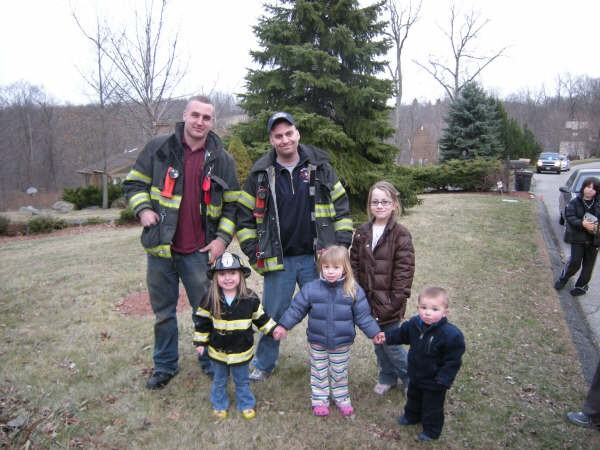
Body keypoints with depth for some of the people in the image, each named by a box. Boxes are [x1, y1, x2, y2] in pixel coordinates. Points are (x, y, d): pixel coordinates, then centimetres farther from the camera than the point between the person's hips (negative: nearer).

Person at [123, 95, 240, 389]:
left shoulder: (221, 159, 4)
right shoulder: (158, 148, 2)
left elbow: (233, 204, 7)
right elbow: (134, 183, 10)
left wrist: (223, 238, -4)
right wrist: (143, 209, -8)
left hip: (199, 252, 0)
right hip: (160, 247, 1)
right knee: (163, 311, 14)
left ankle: (212, 362, 29)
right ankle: (165, 366, 32)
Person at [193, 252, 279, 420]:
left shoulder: (250, 299, -14)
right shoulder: (210, 299, -14)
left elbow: (261, 318, -1)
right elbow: (202, 321, -4)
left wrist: (273, 329, -7)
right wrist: (201, 342, -2)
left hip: (242, 350, 0)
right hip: (218, 350, 1)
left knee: (242, 380, 18)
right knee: (219, 380, 21)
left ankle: (246, 404, 39)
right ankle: (219, 405, 43)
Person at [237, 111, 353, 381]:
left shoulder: (320, 168, 0)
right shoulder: (260, 174, -1)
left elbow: (341, 208, 5)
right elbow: (245, 217, 3)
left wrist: (341, 245, -1)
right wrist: (254, 255, -3)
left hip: (317, 258, 1)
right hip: (278, 260, 0)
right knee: (273, 314, 10)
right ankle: (264, 364, 32)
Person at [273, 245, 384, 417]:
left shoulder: (354, 290, -13)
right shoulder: (311, 288, -12)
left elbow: (363, 315, -4)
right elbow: (296, 309, -4)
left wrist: (374, 332, -6)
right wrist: (283, 325, -6)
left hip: (342, 343, 0)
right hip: (317, 342, 0)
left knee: (340, 373, 17)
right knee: (318, 372, 15)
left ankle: (342, 399, 38)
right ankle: (319, 400, 34)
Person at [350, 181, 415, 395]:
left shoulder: (400, 234, -10)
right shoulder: (362, 233, 4)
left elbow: (404, 270, -12)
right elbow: (354, 263, 8)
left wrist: (395, 301, -14)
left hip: (388, 301, -5)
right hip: (368, 299, 5)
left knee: (391, 343, 1)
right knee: (378, 341, 17)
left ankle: (411, 378, 26)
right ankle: (387, 376, 39)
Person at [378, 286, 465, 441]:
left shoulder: (451, 334, -31)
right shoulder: (414, 323, -14)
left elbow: (453, 360, -23)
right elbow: (402, 334, 8)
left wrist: (443, 379, -24)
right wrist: (387, 337, 3)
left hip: (434, 381, -6)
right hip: (415, 375, 6)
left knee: (432, 406, 16)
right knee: (413, 397, 29)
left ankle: (431, 430, 40)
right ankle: (412, 416, 56)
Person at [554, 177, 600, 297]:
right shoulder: (575, 202, -4)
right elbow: (570, 217, -12)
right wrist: (582, 223, -27)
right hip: (578, 238, -2)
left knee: (588, 264, 10)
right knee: (575, 262, -2)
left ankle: (581, 286, 26)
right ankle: (563, 279, 23)